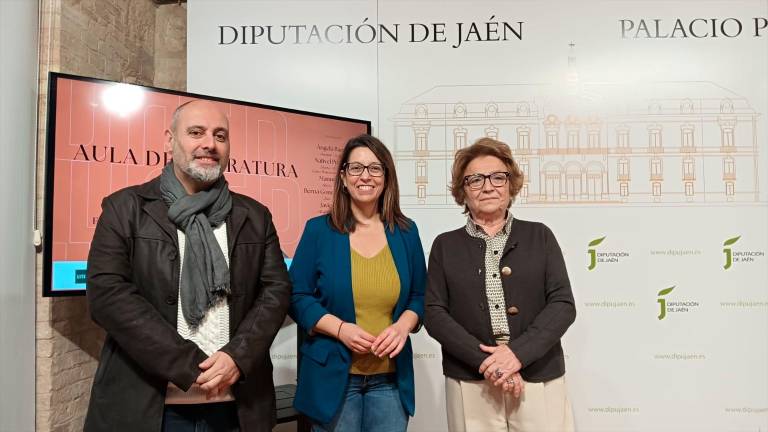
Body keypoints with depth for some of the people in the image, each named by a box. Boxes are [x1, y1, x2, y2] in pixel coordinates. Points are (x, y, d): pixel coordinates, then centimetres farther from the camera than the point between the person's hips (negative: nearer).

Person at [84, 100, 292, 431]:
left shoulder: (254, 216, 7)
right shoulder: (126, 208, -1)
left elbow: (277, 289, 3)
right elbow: (107, 293, -10)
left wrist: (237, 357, -14)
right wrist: (190, 367, -16)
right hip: (145, 403, -2)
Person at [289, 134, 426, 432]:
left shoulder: (406, 231, 5)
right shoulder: (319, 230, -2)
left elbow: (419, 296, 10)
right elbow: (297, 296, -2)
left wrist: (403, 325, -10)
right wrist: (340, 328, -16)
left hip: (391, 377, 2)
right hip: (332, 375, -2)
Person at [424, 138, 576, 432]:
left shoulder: (539, 236, 5)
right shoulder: (446, 245, 5)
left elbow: (563, 304, -2)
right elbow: (433, 313, -3)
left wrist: (518, 353, -15)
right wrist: (486, 361, -13)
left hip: (540, 380, 0)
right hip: (470, 384, 0)